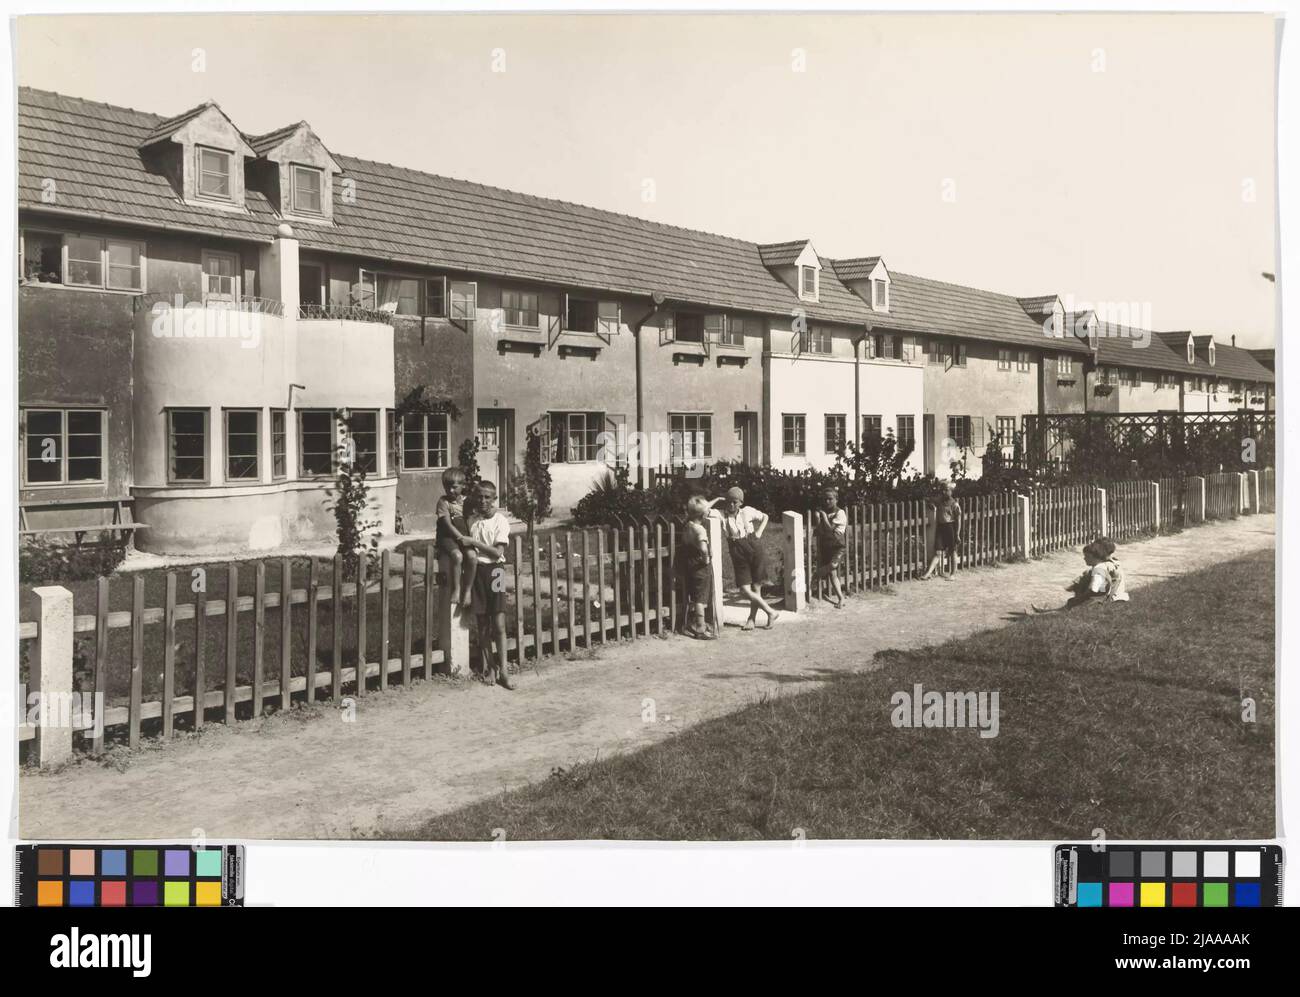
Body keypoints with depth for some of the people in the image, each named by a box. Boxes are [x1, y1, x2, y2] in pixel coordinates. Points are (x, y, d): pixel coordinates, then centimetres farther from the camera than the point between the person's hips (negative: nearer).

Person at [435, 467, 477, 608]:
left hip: (464, 537, 3)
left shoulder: (466, 501, 12)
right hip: (447, 537, -3)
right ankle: (456, 589, -17)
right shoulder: (443, 502, -1)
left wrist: (468, 538, -4)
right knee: (457, 556, -34)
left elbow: (469, 521, 13)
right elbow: (448, 524, -10)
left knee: (472, 556, -27)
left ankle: (468, 589, -12)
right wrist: (460, 537, -20)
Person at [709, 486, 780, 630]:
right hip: (738, 556, 0)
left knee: (756, 587, 4)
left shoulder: (747, 511, 1)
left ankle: (752, 619, 18)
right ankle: (771, 612, 6)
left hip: (755, 550, 0)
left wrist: (759, 532, 3)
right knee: (744, 590, -8)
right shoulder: (722, 515, -2)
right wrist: (717, 499, -6)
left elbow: (764, 516, 16)